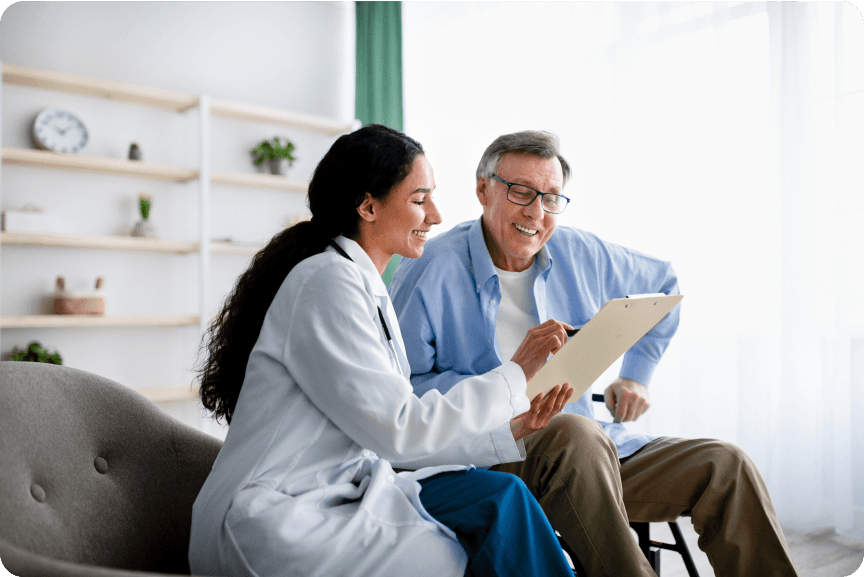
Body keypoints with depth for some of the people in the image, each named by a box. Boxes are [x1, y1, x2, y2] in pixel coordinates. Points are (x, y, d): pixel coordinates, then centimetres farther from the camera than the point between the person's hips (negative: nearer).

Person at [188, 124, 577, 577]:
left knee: (500, 496, -9)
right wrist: (515, 374, -13)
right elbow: (399, 430, -21)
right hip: (273, 525, -8)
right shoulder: (328, 282, -16)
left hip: (336, 494, 8)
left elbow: (395, 439, 9)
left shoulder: (368, 290, 13)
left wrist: (508, 430, 1)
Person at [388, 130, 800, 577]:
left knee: (725, 466, -11)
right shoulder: (428, 271, -7)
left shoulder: (582, 254, 8)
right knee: (575, 432, -37)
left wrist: (636, 375, 17)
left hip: (592, 455, 6)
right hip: (487, 456, -5)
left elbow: (662, 284, 26)